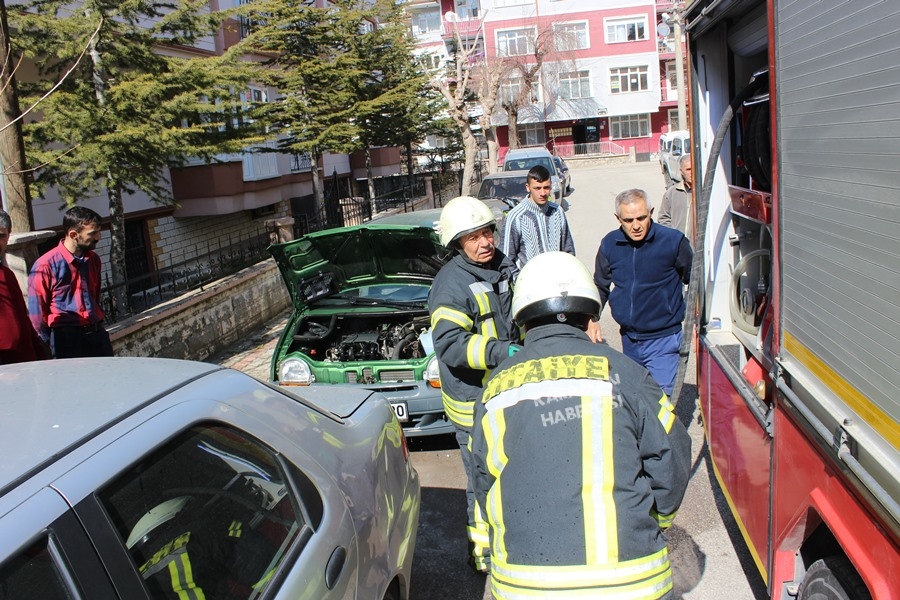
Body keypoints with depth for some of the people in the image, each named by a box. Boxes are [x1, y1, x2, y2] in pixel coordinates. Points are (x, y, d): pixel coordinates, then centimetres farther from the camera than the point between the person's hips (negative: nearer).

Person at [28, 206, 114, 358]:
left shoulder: (93, 259, 9)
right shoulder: (46, 266, -11)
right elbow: (37, 312, -6)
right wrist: (49, 345, -1)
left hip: (97, 334, 6)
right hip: (66, 339, -6)